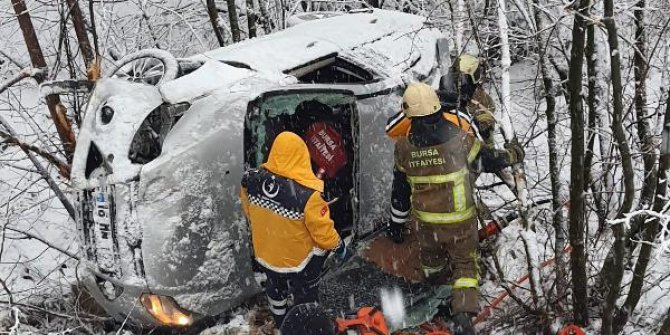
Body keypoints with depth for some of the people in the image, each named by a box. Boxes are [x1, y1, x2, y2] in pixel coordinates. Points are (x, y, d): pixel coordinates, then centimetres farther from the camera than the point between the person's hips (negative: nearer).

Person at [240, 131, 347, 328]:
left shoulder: (252, 180, -21)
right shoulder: (307, 195, -37)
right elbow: (323, 231, -24)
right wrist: (338, 245, -3)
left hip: (264, 253, 5)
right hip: (300, 260, -5)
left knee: (275, 288, 33)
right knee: (305, 297, 22)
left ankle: (280, 322, 59)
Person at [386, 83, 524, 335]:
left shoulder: (404, 148, -14)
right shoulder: (461, 140, -21)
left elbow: (400, 192, -3)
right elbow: (491, 161, -5)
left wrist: (396, 223, 10)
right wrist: (513, 154, 16)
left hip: (424, 222, 2)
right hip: (460, 222, -2)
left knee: (430, 253, 31)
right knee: (465, 264, 16)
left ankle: (435, 279, 63)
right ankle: (463, 315, -1)